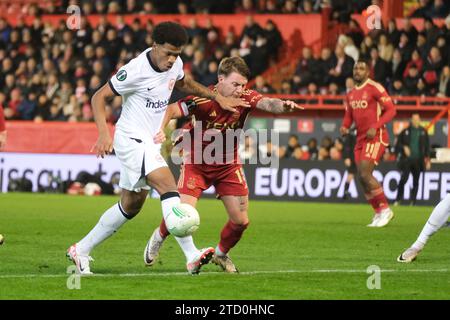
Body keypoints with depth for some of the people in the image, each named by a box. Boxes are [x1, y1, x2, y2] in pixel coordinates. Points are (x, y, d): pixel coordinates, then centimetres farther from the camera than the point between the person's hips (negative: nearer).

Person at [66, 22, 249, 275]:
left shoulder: (175, 64, 2)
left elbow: (184, 83, 26)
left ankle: (81, 250, 29)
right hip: (131, 139, -9)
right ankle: (192, 257, -36)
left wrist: (217, 97, 16)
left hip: (149, 144, 9)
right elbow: (99, 97, -16)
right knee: (168, 186, -26)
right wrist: (104, 133, -29)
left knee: (131, 207, 16)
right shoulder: (137, 70, -20)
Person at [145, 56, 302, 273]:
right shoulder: (203, 100, -26)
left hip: (228, 165, 3)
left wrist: (282, 105, -59)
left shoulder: (245, 98, -18)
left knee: (240, 221, 0)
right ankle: (159, 236, 20)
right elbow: (170, 110, -28)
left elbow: (267, 103, -36)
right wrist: (160, 130, -48)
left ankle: (221, 254, 32)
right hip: (197, 163, -3)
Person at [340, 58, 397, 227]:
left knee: (365, 174, -17)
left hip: (375, 137, -8)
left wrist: (375, 127, -21)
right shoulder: (351, 94, 14)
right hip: (361, 138, 8)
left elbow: (391, 110, -12)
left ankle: (385, 209, -6)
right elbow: (349, 116, 22)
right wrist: (344, 127, 0)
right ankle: (379, 213, 14)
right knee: (362, 177, 4)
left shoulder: (374, 88, -9)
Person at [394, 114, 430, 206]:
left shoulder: (423, 132, 11)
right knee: (404, 178, -16)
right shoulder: (405, 131, 7)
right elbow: (398, 144, 9)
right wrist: (404, 147, -11)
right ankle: (398, 199, -9)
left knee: (416, 181, 3)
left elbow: (427, 147, 12)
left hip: (418, 160, 2)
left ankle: (413, 202, 8)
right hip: (407, 159, -2)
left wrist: (428, 160, 6)